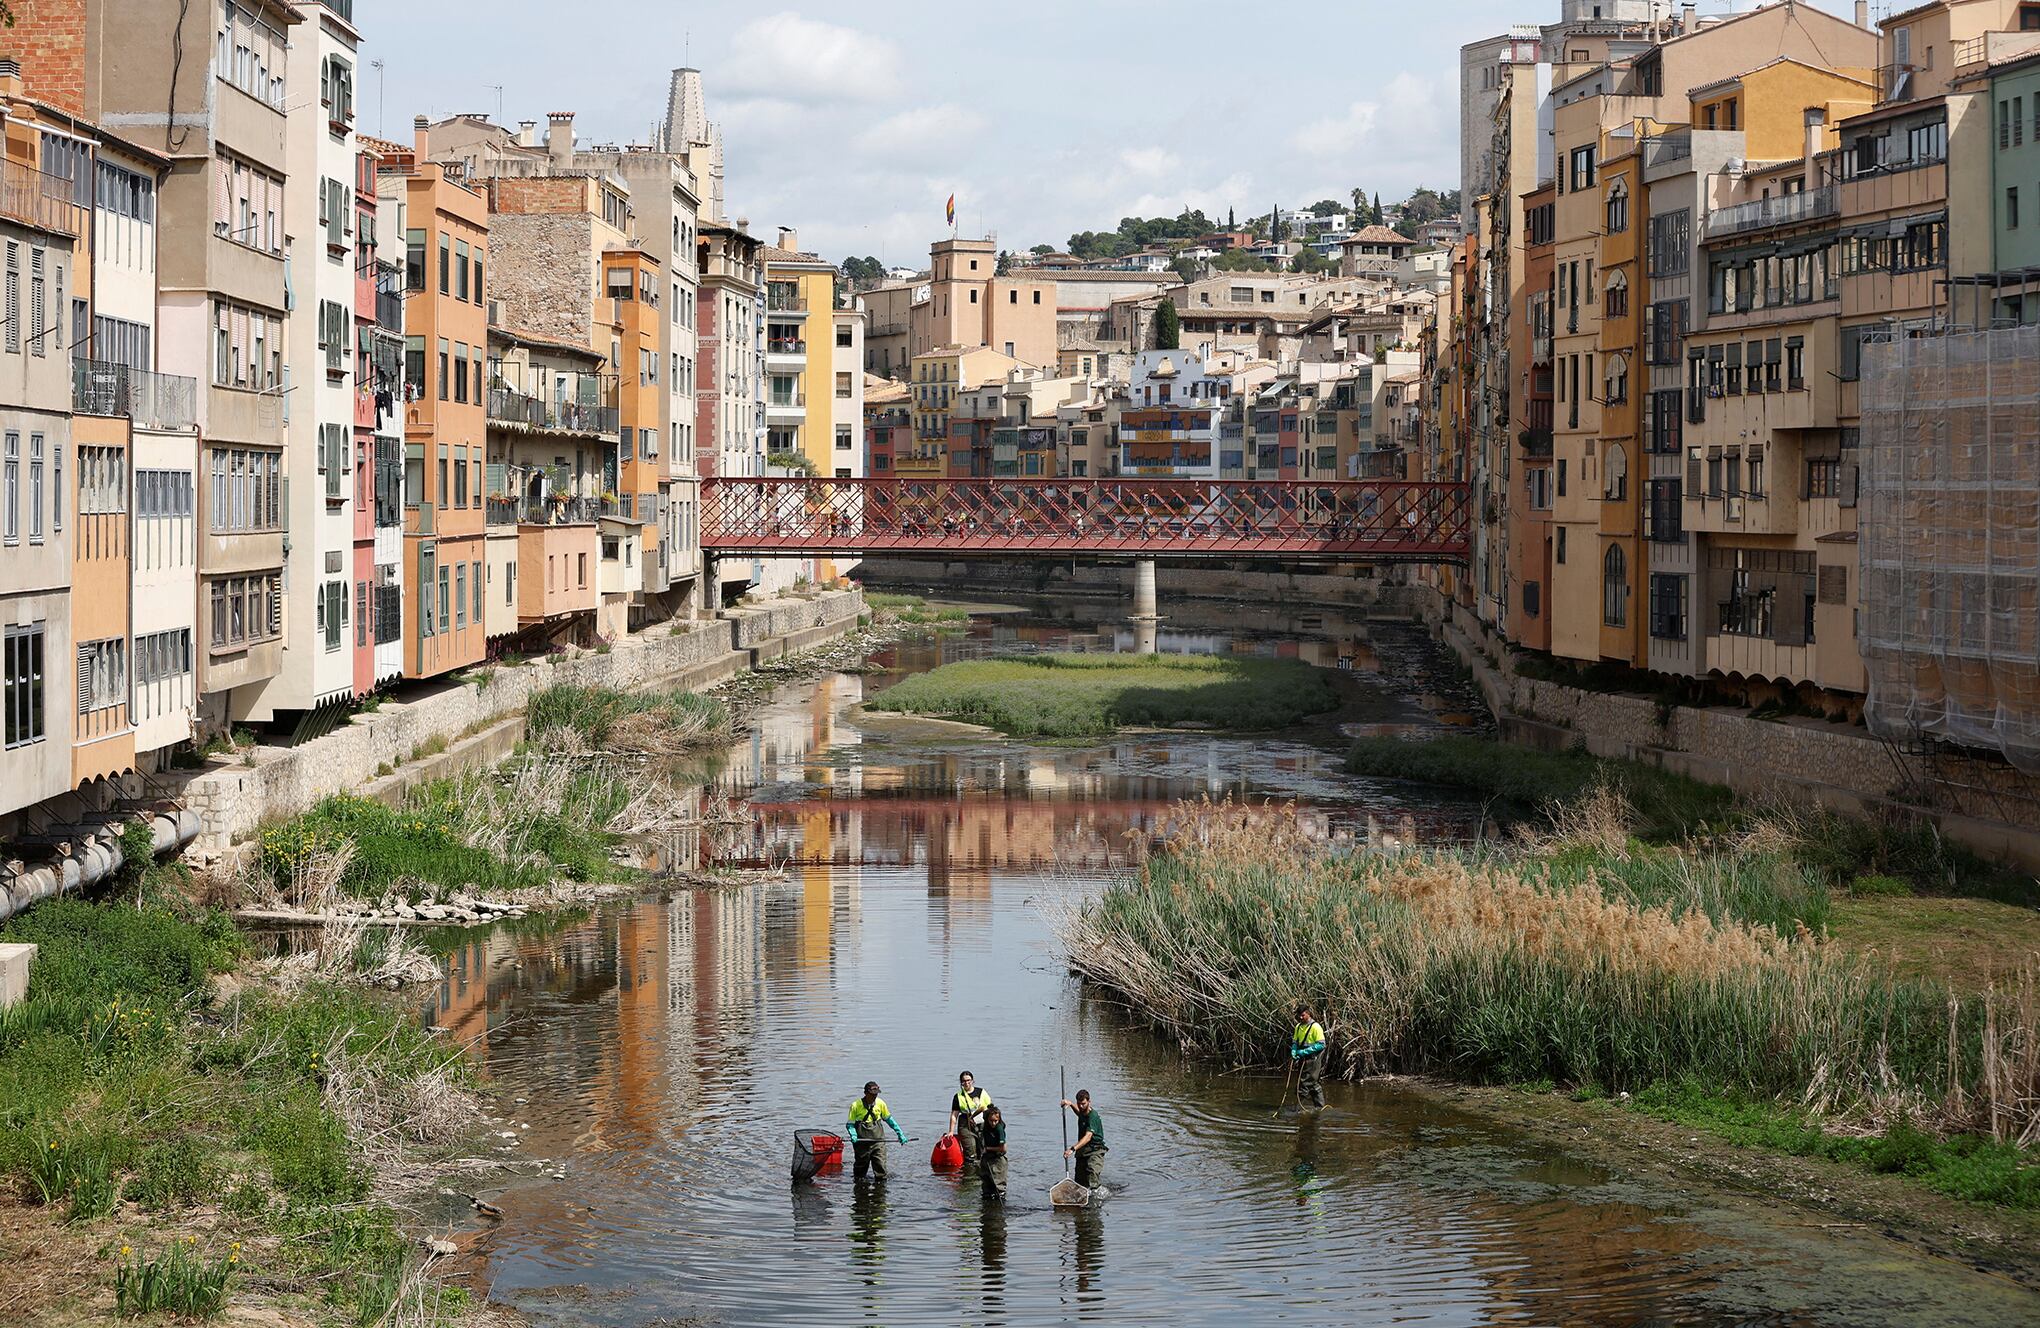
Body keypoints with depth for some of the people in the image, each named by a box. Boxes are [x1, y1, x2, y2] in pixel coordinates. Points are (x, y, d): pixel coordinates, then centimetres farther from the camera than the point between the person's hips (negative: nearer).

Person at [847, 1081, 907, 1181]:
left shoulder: (880, 1104, 2)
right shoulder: (856, 1105, -8)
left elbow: (888, 1119, 16)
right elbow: (850, 1124, -3)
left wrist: (900, 1133, 15)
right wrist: (853, 1135, -22)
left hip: (878, 1140, 2)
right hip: (862, 1141, -2)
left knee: (880, 1165, -7)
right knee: (861, 1165, 8)